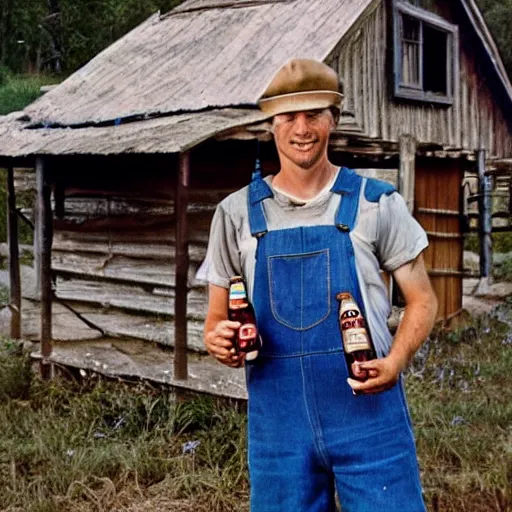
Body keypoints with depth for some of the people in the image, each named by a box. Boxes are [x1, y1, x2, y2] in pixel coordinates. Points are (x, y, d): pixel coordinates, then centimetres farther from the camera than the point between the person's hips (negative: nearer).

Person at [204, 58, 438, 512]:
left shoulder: (376, 203, 0)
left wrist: (395, 363, -13)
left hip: (368, 411, -1)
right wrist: (218, 341, -13)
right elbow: (217, 319, 11)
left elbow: (421, 300, 5)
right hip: (277, 420, 2)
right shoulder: (237, 213, 5)